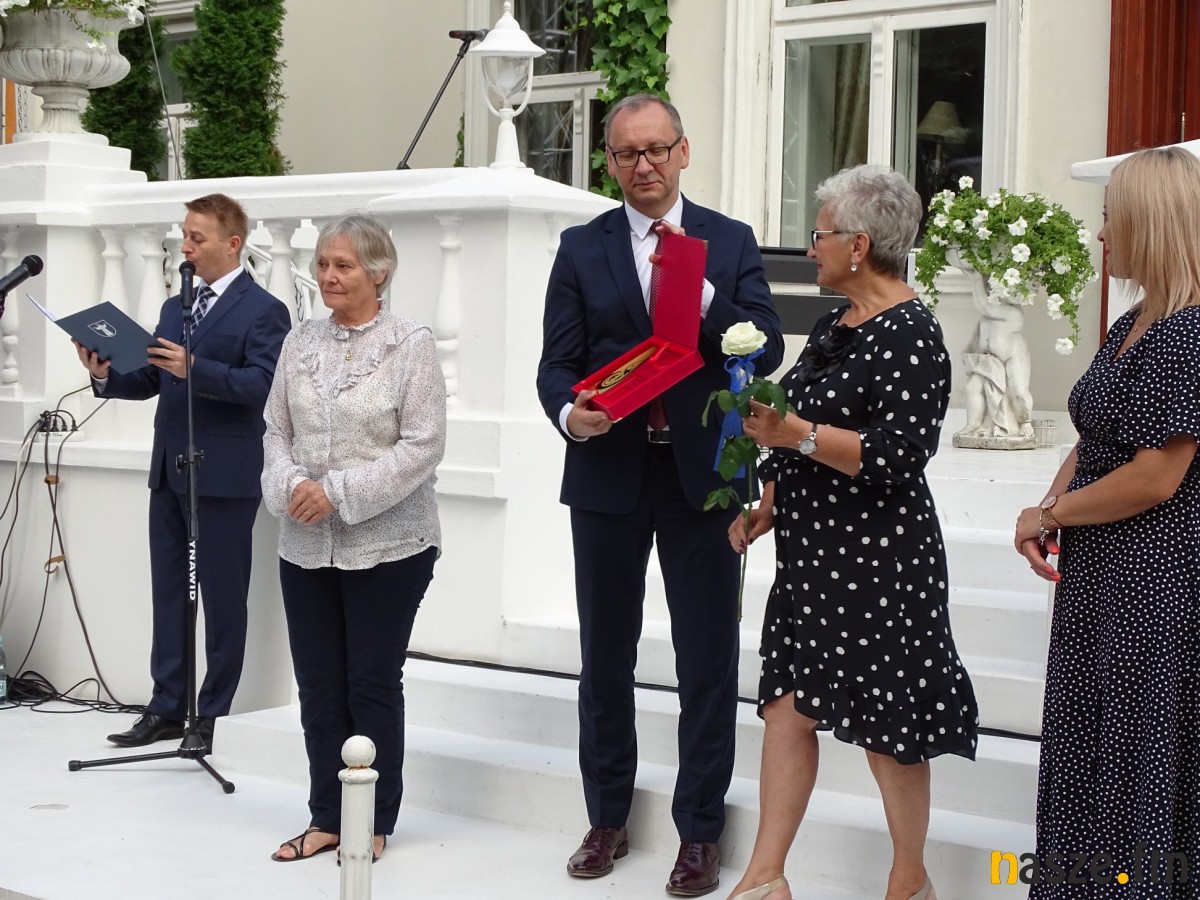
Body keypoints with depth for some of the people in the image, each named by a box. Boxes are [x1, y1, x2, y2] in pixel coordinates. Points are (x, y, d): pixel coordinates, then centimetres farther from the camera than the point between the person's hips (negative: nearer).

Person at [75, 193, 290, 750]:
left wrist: (194, 368, -28)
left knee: (223, 599, 2)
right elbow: (149, 381, 14)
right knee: (169, 594, 11)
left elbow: (261, 386, -19)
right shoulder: (175, 308, 16)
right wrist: (106, 375, -4)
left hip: (224, 477, -7)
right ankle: (168, 709, 19)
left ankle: (214, 717, 10)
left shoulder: (262, 311, -6)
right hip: (169, 474, 7)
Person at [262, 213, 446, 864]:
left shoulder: (411, 345, -7)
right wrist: (290, 485, -9)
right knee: (318, 685, 10)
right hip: (306, 546, 5)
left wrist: (338, 491, -17)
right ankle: (327, 819, 22)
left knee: (373, 684, 3)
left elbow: (422, 446, -12)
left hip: (386, 546, -5)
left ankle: (375, 823, 16)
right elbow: (276, 430, 11)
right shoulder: (300, 342, 9)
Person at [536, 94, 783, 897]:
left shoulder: (731, 243, 3)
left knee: (709, 659, 3)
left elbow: (767, 352, -6)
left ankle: (699, 832, 15)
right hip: (608, 475, 1)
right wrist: (570, 414, -19)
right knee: (605, 655, 12)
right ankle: (608, 817, 28)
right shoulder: (582, 249, 5)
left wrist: (701, 292, -20)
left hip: (701, 475, -1)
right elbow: (557, 363, 2)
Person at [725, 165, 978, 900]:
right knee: (788, 705, 7)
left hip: (876, 561, -9)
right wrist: (768, 505, 14)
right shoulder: (836, 327, 13)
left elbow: (899, 456, -23)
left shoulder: (911, 337, -15)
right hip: (813, 553, 9)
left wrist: (797, 434, -24)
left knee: (885, 720, 3)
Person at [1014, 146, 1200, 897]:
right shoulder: (1133, 327, 10)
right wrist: (1050, 511, -5)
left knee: (1137, 763, 3)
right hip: (1100, 578, 9)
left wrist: (1051, 514, -11)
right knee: (1087, 755, 17)